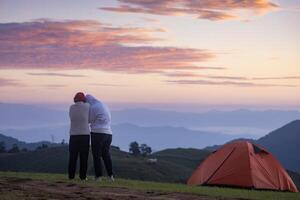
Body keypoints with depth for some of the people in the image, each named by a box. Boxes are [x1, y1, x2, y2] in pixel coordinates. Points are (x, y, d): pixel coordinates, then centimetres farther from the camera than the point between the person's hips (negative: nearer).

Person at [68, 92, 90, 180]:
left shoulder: (71, 107, 5)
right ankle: (83, 176, 1)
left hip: (74, 135, 2)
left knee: (73, 156, 6)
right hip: (85, 134, -2)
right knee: (84, 157, 3)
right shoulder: (87, 106, 0)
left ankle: (71, 175, 4)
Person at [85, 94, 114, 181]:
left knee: (96, 155, 0)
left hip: (98, 133, -7)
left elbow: (89, 120, 1)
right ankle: (110, 175, 9)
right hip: (108, 133, 7)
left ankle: (98, 176, -2)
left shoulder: (93, 107, -7)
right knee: (106, 155, 15)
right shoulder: (104, 105, 19)